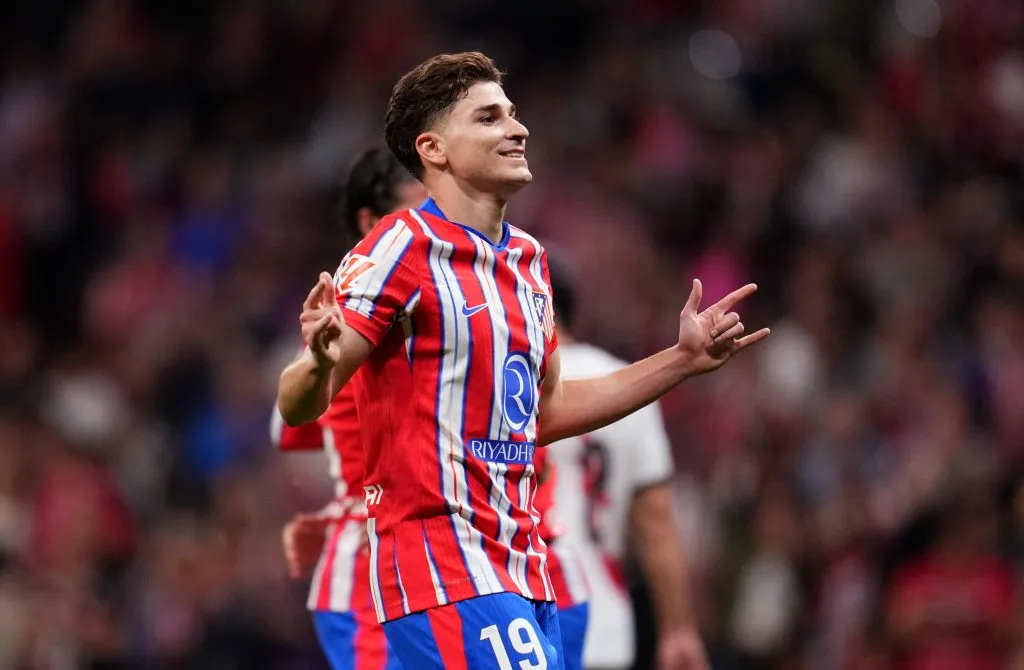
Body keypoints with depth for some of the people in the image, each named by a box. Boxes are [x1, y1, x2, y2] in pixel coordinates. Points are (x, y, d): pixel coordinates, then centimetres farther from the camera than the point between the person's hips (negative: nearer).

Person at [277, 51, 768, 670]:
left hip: (523, 569, 8)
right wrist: (321, 363, -36)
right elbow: (298, 406, -13)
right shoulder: (403, 248, -10)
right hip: (441, 567, -8)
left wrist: (683, 360, 24)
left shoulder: (528, 259, 15)